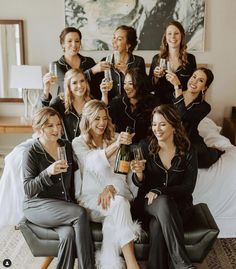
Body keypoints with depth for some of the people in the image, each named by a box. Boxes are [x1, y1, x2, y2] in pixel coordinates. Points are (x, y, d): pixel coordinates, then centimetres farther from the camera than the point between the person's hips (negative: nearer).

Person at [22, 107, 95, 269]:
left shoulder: (67, 146, 8)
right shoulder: (32, 153, -8)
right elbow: (28, 190, -14)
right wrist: (47, 172, -29)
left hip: (65, 205, 4)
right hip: (38, 206, -4)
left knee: (69, 233, -29)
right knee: (80, 213, -28)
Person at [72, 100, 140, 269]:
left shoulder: (114, 139, 14)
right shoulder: (78, 143, 3)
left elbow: (122, 172, 5)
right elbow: (95, 163, -19)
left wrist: (110, 187, -19)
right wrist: (116, 145, -38)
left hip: (117, 194, 2)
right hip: (92, 199, -2)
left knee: (113, 220, -34)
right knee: (119, 203, -34)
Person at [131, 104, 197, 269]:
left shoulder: (187, 152, -4)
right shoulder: (145, 146, -3)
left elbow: (188, 187, -5)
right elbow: (140, 183, 0)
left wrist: (159, 191, -18)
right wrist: (139, 173, -24)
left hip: (178, 203, 0)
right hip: (148, 203, 1)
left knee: (157, 226, -35)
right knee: (163, 202, -36)